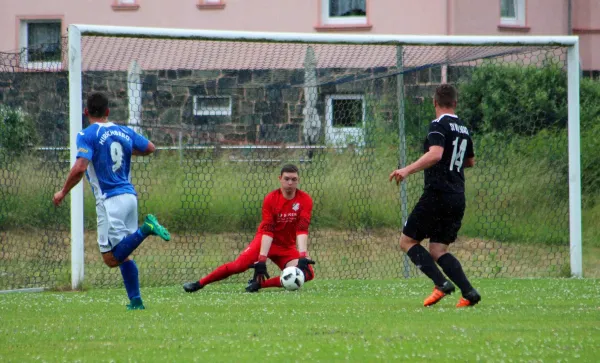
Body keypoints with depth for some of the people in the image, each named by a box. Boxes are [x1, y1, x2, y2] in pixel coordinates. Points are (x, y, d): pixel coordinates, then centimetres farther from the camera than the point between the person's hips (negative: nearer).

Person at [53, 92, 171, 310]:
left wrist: (63, 192, -5)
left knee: (111, 258, -9)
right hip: (130, 196, 7)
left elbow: (79, 168, -18)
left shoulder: (88, 135, -7)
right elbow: (150, 148, 24)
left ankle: (145, 229, -25)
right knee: (123, 255, 15)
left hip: (109, 200, -7)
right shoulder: (125, 132, 10)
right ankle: (136, 301, 6)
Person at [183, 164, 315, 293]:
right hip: (267, 241, -2)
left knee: (308, 273, -23)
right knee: (240, 264, -26)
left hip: (287, 247, 2)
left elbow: (302, 230, -21)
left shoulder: (305, 200, -12)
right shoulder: (271, 199, -14)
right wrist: (262, 260, -31)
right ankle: (198, 284, -15)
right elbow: (267, 231, -21)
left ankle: (259, 283, -19)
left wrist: (302, 257, -34)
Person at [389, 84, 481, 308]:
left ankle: (441, 284, -14)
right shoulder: (463, 129, 16)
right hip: (458, 198, 8)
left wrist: (408, 170, -29)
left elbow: (435, 154, -26)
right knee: (438, 251, 9)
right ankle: (468, 292, -9)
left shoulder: (438, 126, -8)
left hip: (437, 194, -8)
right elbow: (470, 161, 31)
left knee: (407, 241, 2)